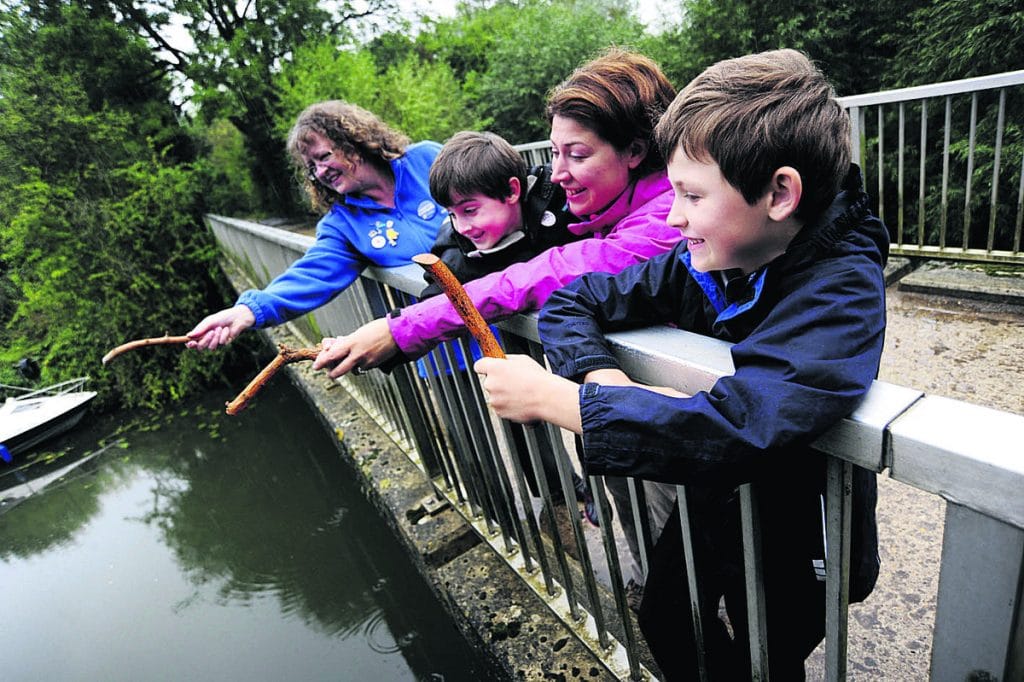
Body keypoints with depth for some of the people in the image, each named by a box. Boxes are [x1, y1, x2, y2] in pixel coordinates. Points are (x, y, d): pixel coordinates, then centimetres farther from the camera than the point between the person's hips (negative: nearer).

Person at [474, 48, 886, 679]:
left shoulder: (842, 291, -32)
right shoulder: (699, 264, -16)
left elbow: (734, 428, -47)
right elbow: (570, 303, -10)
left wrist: (551, 397, -40)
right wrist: (602, 376, -32)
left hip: (794, 538, -4)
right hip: (707, 506, 5)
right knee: (665, 627, 25)